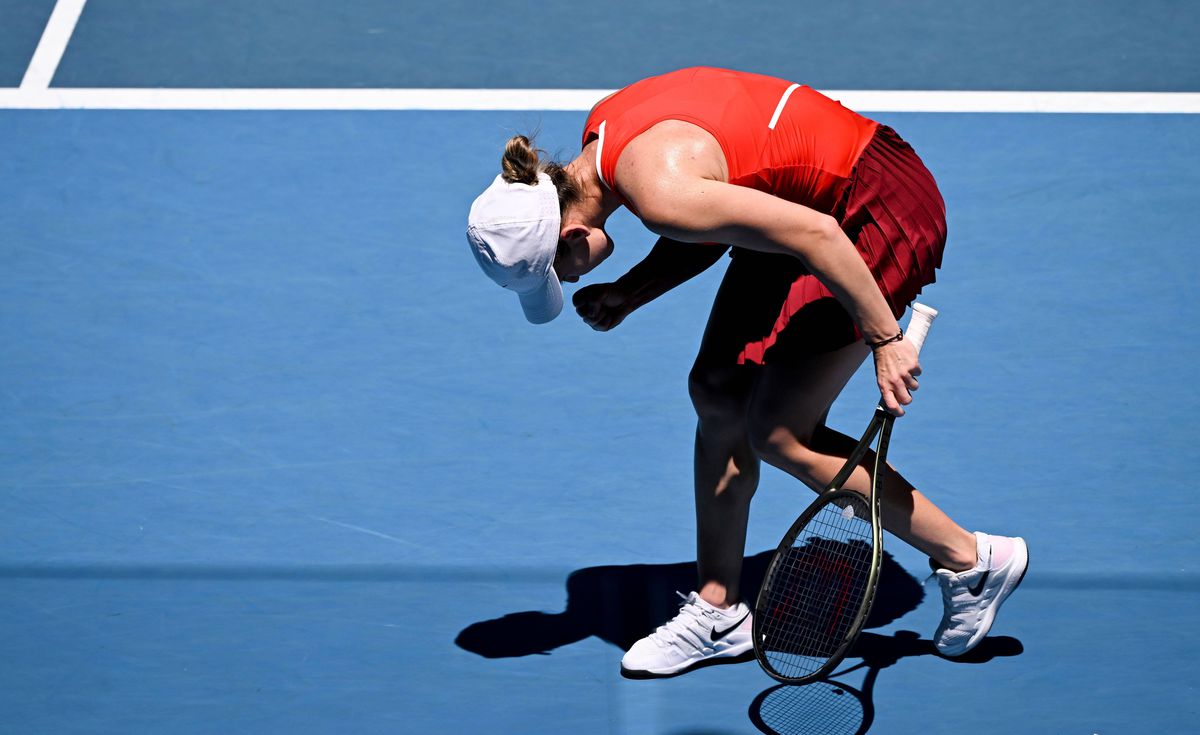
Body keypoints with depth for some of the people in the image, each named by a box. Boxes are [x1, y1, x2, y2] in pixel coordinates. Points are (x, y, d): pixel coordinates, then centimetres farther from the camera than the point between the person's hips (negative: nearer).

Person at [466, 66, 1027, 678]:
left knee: (777, 434, -8)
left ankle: (970, 560, 6)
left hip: (885, 210, -10)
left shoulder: (657, 191, -31)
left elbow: (814, 233, -30)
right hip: (809, 202, 10)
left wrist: (884, 338, -23)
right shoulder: (602, 129, -2)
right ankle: (719, 612, 21)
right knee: (717, 395, 8)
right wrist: (630, 293, -1)